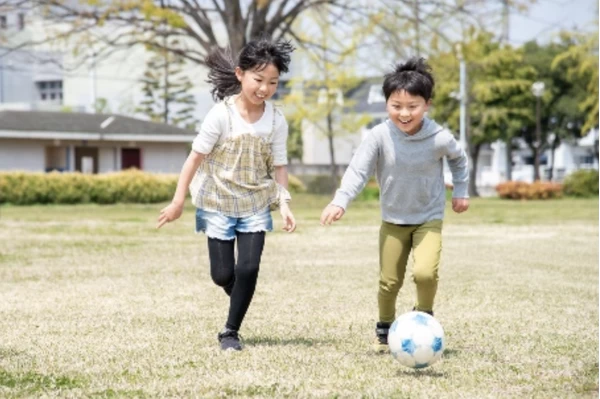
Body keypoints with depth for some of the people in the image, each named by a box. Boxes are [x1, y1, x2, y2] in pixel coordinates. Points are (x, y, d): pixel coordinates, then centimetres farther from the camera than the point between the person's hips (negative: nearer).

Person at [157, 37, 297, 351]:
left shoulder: (276, 121, -7)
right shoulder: (222, 114, -16)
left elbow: (278, 166, 1)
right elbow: (196, 156, -11)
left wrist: (284, 203, -11)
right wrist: (179, 200, -10)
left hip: (256, 206, 2)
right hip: (218, 204, -2)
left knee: (248, 269, -10)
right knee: (222, 274, 3)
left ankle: (231, 331, 6)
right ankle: (239, 299, 37)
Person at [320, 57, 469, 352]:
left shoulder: (440, 139, -16)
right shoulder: (379, 136, -18)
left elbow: (459, 159, 7)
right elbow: (358, 169, -22)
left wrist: (461, 191, 10)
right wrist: (340, 202, -35)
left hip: (429, 219, -1)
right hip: (393, 221, 1)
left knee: (425, 273, -22)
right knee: (388, 282, 6)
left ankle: (424, 315, 8)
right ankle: (385, 329, 32)